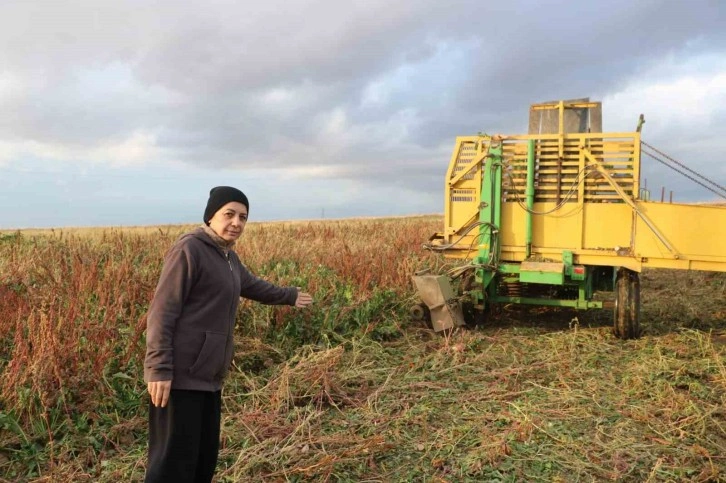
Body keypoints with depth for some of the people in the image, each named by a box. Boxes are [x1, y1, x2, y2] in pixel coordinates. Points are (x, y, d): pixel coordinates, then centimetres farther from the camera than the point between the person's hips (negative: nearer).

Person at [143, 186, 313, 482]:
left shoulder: (227, 257, 14)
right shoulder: (188, 250, -11)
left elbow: (251, 285, 34)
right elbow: (161, 313, -15)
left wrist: (289, 296, 47)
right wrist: (159, 370, -21)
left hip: (207, 377, 9)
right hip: (179, 377, -9)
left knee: (204, 459, 15)